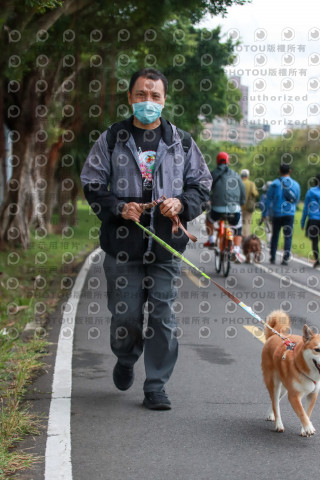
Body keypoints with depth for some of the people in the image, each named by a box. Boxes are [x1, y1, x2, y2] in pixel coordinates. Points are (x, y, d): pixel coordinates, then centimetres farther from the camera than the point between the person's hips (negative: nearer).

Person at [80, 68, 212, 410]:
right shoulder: (111, 139, 4)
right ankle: (126, 360, 36)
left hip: (166, 247, 1)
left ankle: (156, 387, 11)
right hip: (123, 244, -1)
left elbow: (202, 185, 12)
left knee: (163, 316, 0)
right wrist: (118, 208, -13)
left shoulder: (182, 142, 8)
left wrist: (181, 204, -8)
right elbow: (91, 185, 5)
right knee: (125, 315, 3)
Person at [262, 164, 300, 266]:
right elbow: (297, 200, 15)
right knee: (288, 236, 2)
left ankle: (272, 257, 14)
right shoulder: (296, 184, 4)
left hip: (277, 214, -1)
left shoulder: (275, 183, -3)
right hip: (290, 214, 1)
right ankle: (285, 258, -8)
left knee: (275, 235, 11)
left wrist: (264, 214, 3)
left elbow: (268, 200, -2)